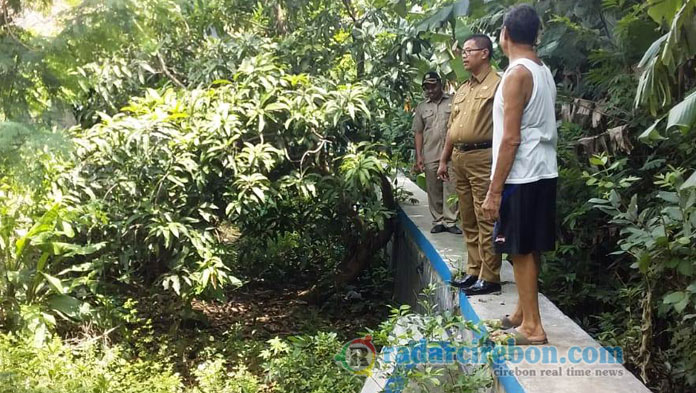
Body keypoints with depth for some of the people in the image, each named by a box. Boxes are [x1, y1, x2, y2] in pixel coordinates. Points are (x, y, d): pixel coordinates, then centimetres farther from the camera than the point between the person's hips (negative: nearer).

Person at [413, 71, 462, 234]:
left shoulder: (453, 101, 4)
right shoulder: (421, 107, 12)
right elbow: (418, 133, 11)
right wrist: (418, 156, 4)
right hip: (430, 156, 2)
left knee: (450, 189, -2)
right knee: (433, 190, 6)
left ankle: (450, 222, 4)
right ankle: (438, 221, 15)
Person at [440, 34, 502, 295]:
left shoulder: (497, 84, -6)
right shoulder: (462, 90, 20)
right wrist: (444, 159, 20)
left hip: (482, 157, -9)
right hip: (460, 157, 9)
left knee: (485, 220, -6)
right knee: (468, 220, 12)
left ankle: (490, 278, -1)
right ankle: (474, 271, 20)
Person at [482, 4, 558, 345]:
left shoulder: (517, 75, -15)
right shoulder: (544, 72, 12)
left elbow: (511, 139, -19)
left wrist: (494, 190, -16)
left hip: (521, 177, -9)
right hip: (543, 172, 9)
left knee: (520, 251, -1)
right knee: (530, 249, 15)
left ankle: (532, 327, 4)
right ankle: (522, 314, 27)